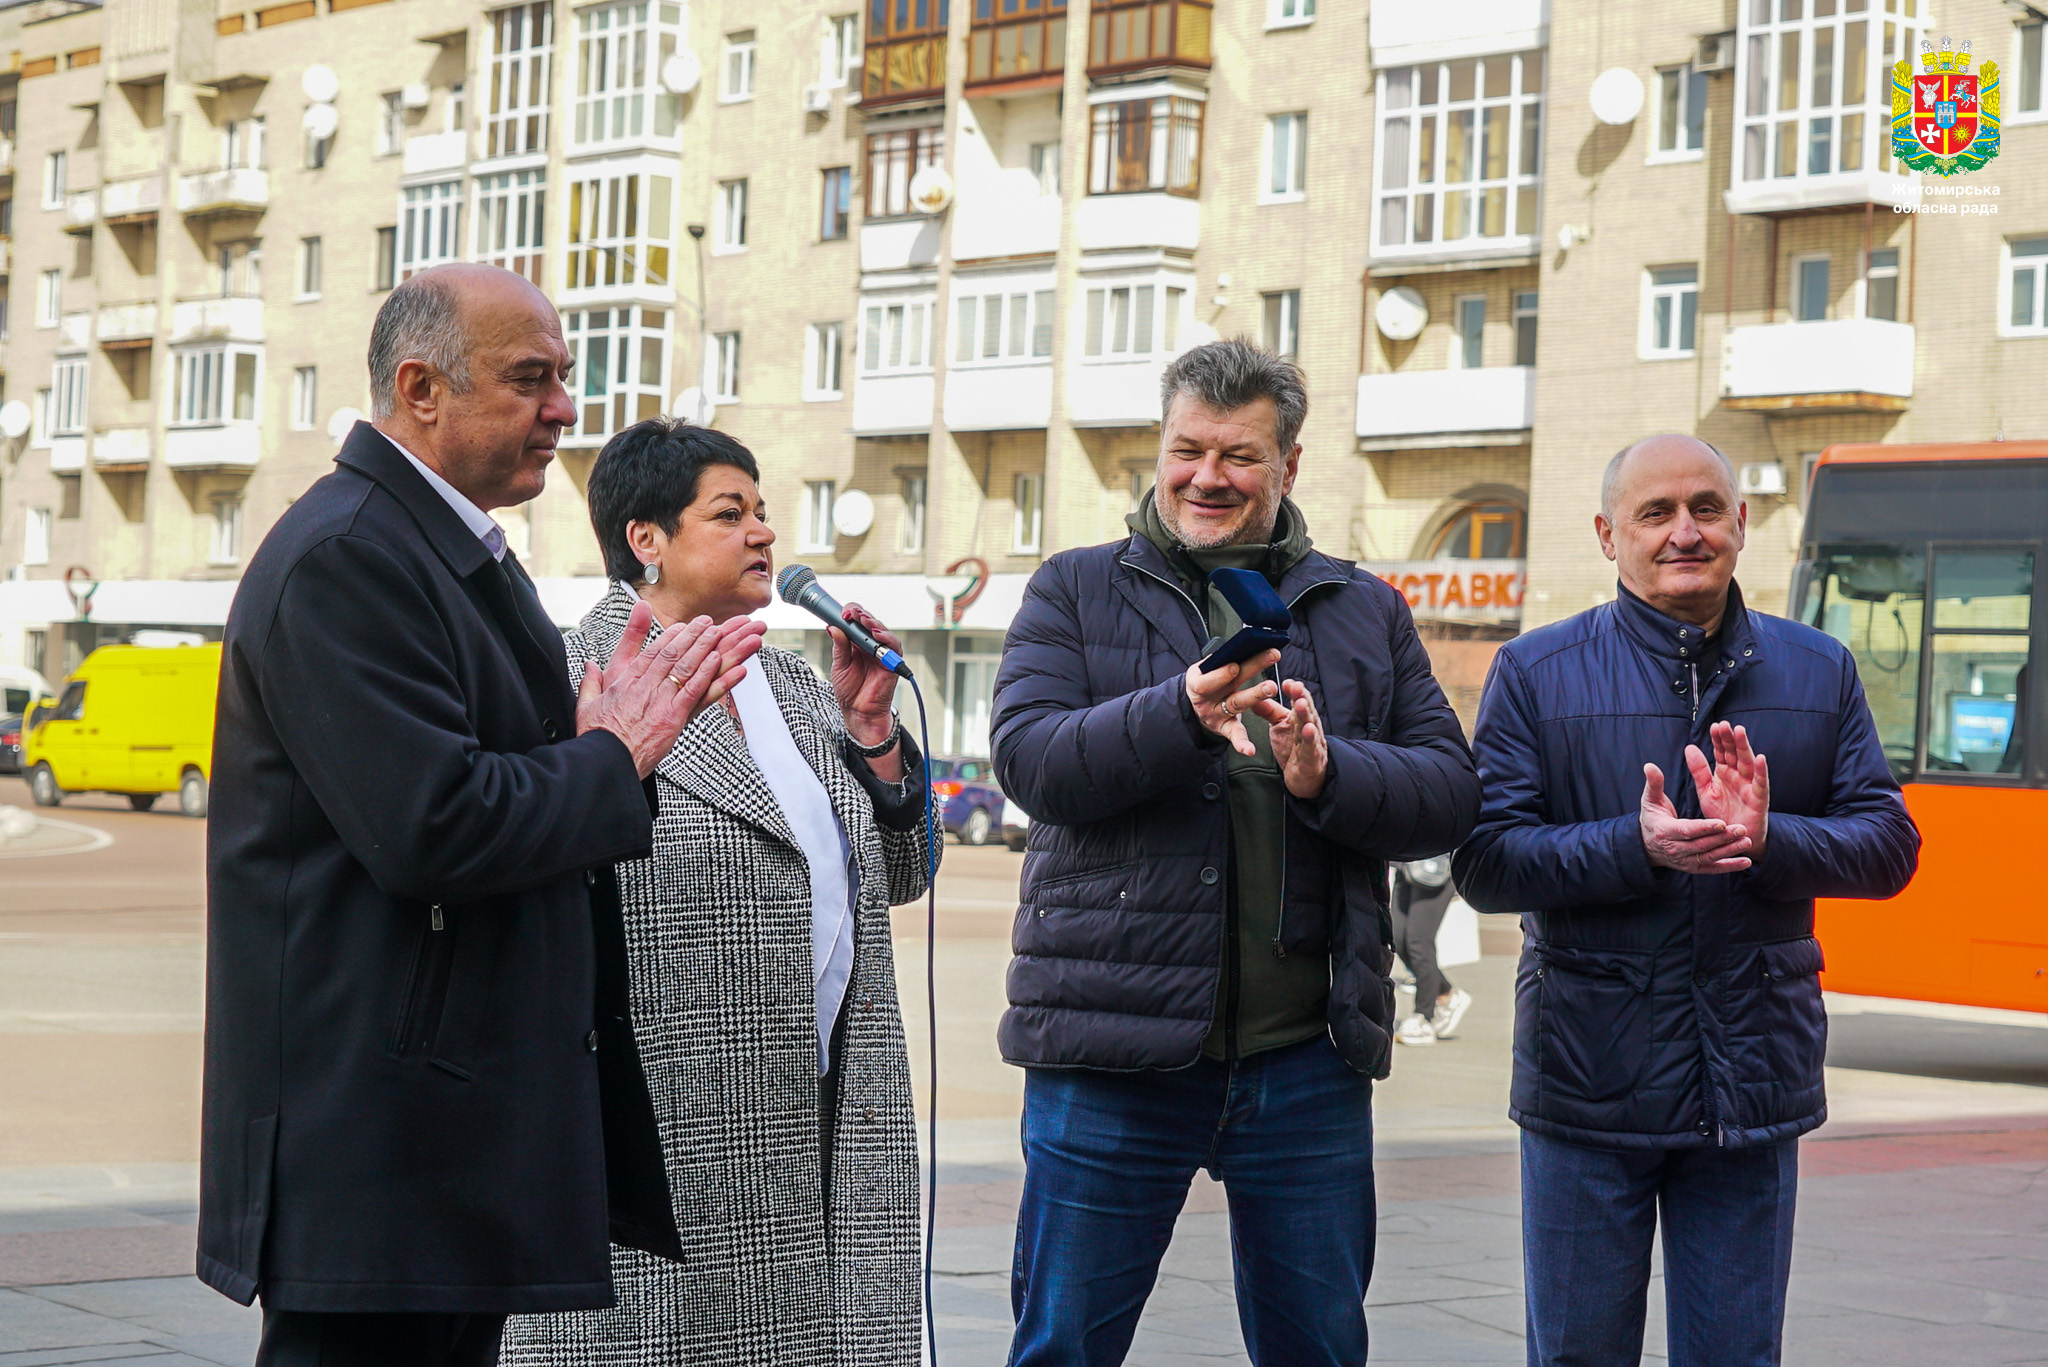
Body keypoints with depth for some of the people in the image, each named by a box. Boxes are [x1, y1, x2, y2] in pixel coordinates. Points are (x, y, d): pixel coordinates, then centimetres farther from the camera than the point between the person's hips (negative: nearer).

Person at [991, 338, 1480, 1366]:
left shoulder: (1365, 612, 13)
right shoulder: (1075, 591, 6)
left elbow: (1451, 789, 6)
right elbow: (1028, 757, -9)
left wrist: (1330, 774, -15)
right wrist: (1182, 711, -24)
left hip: (1307, 1054, 2)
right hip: (1113, 1048, -2)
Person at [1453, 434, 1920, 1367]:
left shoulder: (1818, 671, 8)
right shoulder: (1536, 674, 0)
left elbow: (1889, 845, 3)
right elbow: (1483, 862, -8)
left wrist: (1769, 839, -17)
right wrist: (1638, 847, -23)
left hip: (1754, 1093, 2)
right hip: (1587, 1091, -2)